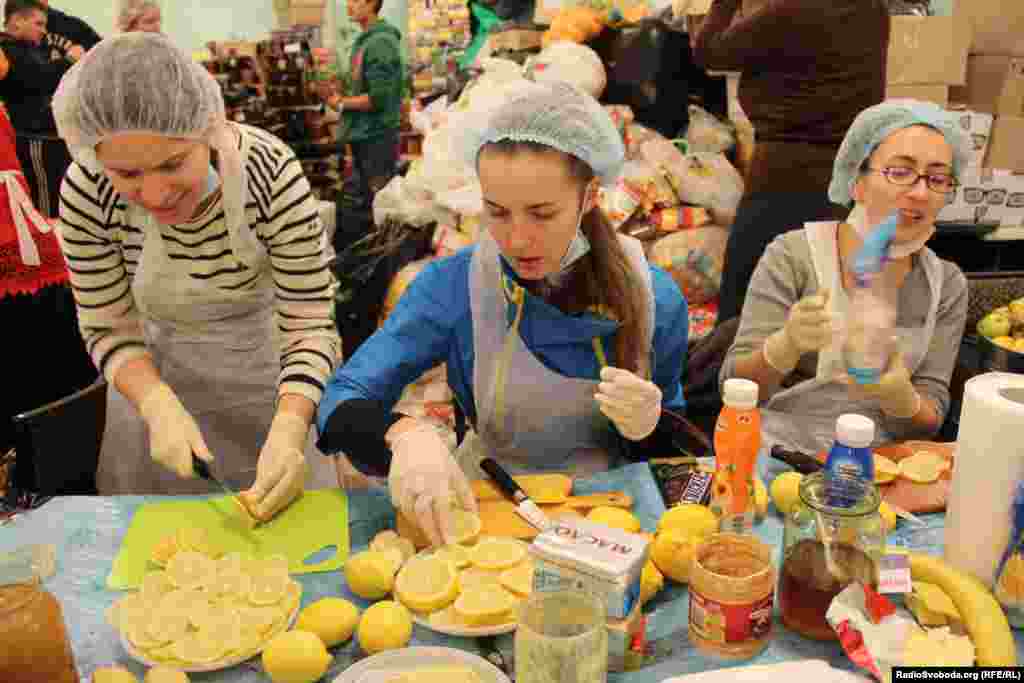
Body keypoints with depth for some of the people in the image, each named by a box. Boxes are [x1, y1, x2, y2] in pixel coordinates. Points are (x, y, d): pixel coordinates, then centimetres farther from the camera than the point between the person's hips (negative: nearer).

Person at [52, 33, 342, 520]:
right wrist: (158, 404, -29)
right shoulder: (86, 193, -23)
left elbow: (308, 325, -25)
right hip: (160, 372, 2)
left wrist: (288, 430, -40)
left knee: (285, 517, 18)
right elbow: (110, 330, -12)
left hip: (268, 366, -1)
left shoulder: (271, 173, -30)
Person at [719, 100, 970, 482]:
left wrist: (899, 395, -23)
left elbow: (929, 423, -2)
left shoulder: (946, 285, 1)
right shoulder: (793, 255, -9)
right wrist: (788, 344, -32)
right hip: (779, 459, -3)